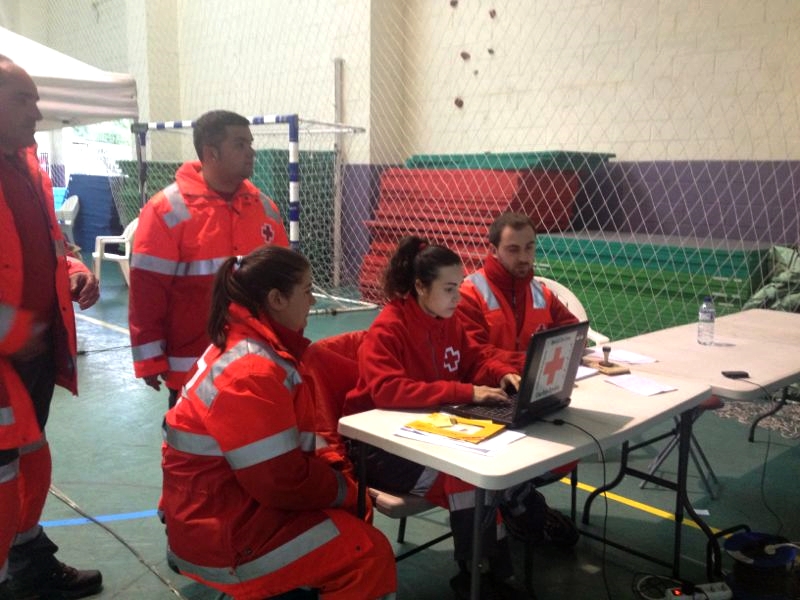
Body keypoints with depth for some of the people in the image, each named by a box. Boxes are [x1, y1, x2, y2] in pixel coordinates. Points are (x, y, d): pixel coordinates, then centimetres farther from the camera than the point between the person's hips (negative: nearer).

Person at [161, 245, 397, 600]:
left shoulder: (241, 343, 4)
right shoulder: (252, 372, -27)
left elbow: (289, 447, 11)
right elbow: (283, 480, -25)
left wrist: (346, 480, 1)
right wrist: (348, 490, -9)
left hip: (220, 508, 10)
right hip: (222, 535, -10)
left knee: (351, 511, 15)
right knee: (369, 553, -8)